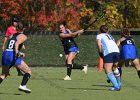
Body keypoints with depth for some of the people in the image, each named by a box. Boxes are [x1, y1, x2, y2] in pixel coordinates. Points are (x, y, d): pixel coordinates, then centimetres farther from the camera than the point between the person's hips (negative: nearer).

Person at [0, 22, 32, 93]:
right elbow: (17, 43, -15)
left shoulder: (12, 35, 22)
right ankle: (22, 86, -14)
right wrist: (17, 52, -29)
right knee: (28, 71, 4)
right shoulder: (23, 36, 4)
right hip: (13, 56, -6)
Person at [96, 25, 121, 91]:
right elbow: (114, 44, 21)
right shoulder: (110, 36, 34)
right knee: (114, 68, 27)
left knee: (108, 71, -6)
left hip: (108, 52, -6)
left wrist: (100, 52, 10)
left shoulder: (99, 36, 19)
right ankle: (118, 84, 36)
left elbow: (99, 44, -1)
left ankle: (116, 86, -20)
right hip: (117, 51, 6)